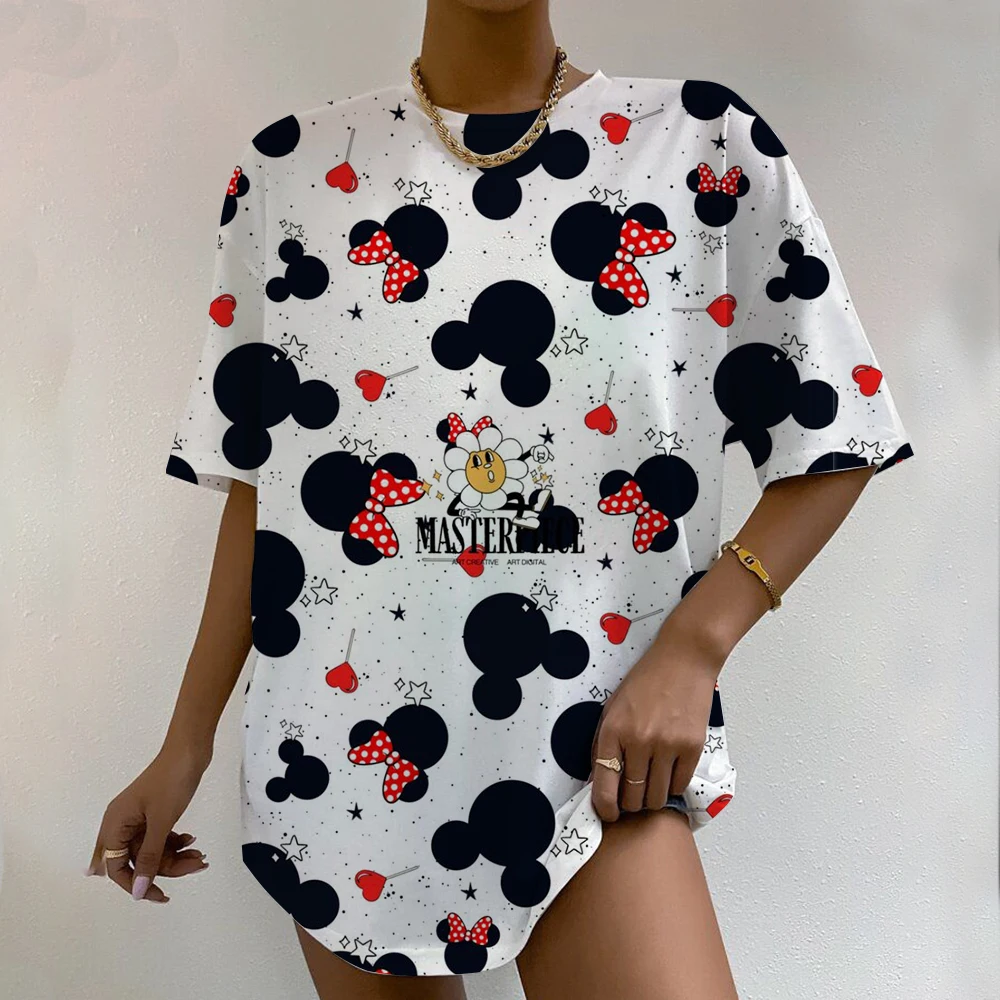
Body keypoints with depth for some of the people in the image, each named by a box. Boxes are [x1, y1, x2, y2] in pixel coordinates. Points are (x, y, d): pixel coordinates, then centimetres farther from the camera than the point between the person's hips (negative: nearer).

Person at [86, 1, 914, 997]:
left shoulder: (709, 147, 0)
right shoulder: (290, 172, 5)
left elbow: (832, 444, 1)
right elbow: (259, 478, 7)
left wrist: (690, 651, -12)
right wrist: (187, 742, 7)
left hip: (595, 749, -1)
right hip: (339, 747, 3)